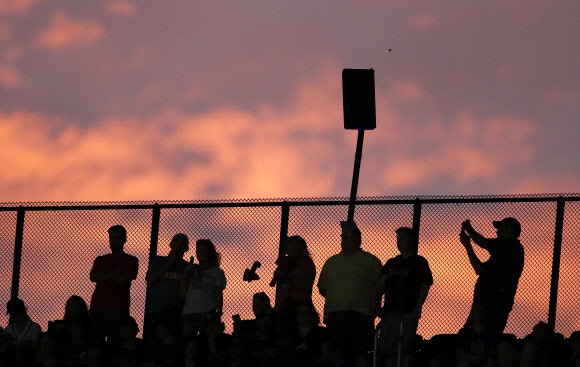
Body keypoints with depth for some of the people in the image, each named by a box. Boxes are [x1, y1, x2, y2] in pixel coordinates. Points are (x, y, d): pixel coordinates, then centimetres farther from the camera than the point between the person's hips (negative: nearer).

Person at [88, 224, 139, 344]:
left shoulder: (131, 261, 12)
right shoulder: (101, 260, 22)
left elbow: (123, 281, -4)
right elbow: (93, 277, 4)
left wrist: (103, 276, 4)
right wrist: (114, 273, -2)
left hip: (118, 309, -3)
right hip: (98, 307, 3)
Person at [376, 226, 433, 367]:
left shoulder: (419, 262, 7)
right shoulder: (391, 263, 22)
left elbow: (425, 285, -1)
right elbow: (381, 285, 16)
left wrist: (418, 307, -13)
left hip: (408, 311, -6)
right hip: (390, 310, 6)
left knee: (406, 349, -12)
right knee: (388, 349, 1)